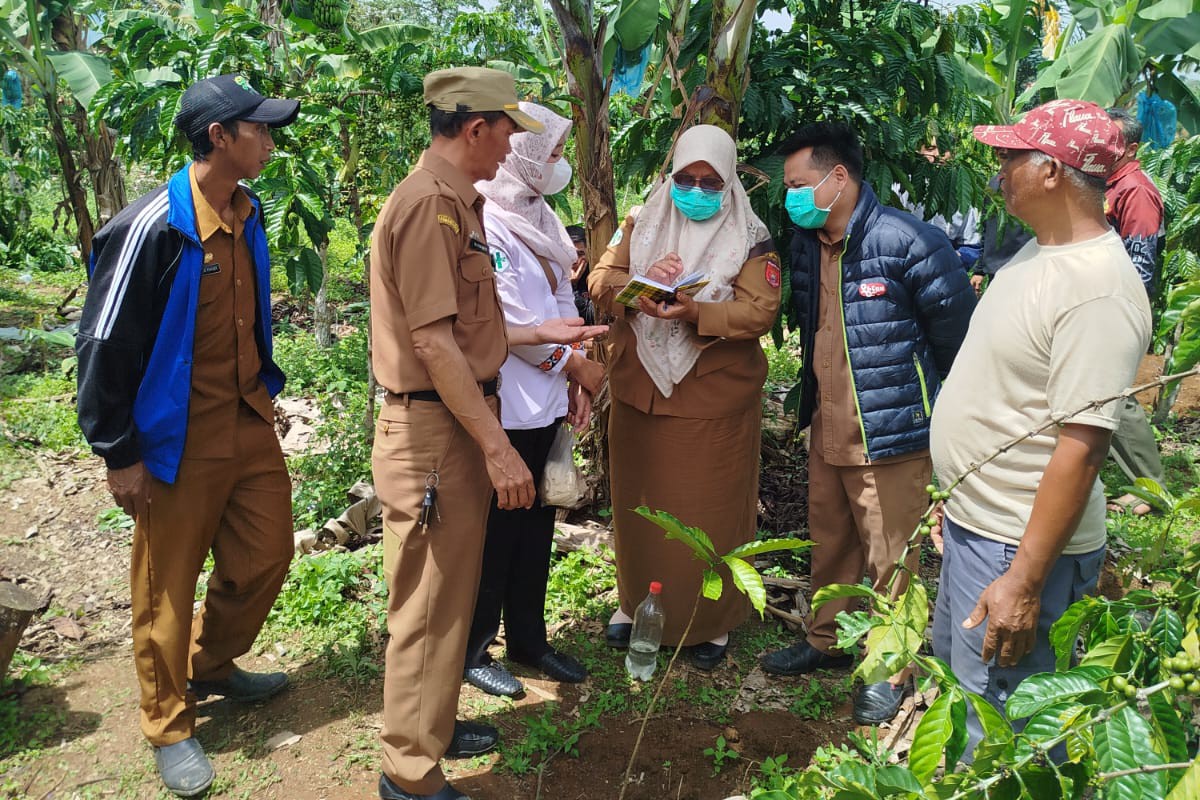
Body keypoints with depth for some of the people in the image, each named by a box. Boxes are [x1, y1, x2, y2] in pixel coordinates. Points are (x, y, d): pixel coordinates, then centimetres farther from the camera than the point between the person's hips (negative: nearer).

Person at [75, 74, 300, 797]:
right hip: (180, 440, -7)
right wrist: (120, 455, -13)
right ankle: (170, 726, 27)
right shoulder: (153, 228, -20)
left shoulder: (248, 215, 5)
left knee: (267, 555, 15)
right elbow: (104, 345, -16)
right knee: (170, 587, 7)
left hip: (250, 424, 8)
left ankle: (211, 666, 40)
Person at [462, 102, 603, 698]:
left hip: (547, 401, 8)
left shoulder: (540, 218, 13)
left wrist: (574, 379, 7)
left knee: (536, 525, 16)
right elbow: (513, 319, -20)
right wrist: (577, 364, -9)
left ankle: (528, 638, 30)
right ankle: (472, 649, 20)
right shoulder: (485, 223, -15)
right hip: (505, 407, -8)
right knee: (496, 531, 3)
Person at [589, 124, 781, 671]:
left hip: (714, 399, -3)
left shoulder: (750, 239, -3)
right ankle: (636, 602, 32)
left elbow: (758, 313, -14)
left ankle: (710, 623, 21)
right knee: (639, 503, 14)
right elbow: (600, 283, 0)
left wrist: (692, 311, -28)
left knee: (711, 512, 5)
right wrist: (641, 281, -21)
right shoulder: (641, 225, 8)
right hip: (639, 392, 3)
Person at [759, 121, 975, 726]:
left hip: (891, 435, -7)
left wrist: (941, 410, -3)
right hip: (825, 429, 7)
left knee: (889, 559, 6)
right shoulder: (806, 245, 5)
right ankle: (826, 640, 41)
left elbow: (955, 333, -12)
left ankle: (890, 670, 24)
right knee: (830, 545, 21)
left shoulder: (907, 242, -19)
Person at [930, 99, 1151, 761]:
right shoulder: (1038, 251, 7)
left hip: (1017, 546, -10)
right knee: (951, 666, 26)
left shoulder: (1099, 292, -25)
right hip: (972, 520, 10)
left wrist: (1025, 582, -25)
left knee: (994, 734, 4)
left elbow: (1081, 447, -27)